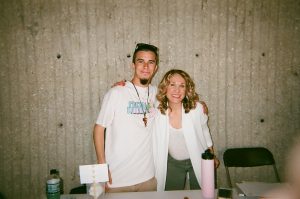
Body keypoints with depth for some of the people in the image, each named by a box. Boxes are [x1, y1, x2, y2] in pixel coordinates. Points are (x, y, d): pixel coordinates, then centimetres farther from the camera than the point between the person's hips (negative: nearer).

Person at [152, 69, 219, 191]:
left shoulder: (197, 108, -20)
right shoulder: (157, 110, -19)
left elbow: (204, 132, -3)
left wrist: (212, 156, 9)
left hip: (198, 160, -1)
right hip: (172, 163, 1)